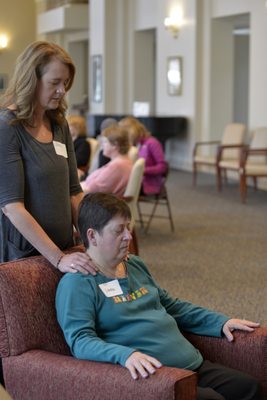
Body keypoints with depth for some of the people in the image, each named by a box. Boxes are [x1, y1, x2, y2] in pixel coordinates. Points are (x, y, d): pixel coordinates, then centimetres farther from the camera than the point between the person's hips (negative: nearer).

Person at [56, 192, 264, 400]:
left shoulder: (135, 265, 19)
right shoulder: (77, 283, -7)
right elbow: (80, 340, -18)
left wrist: (221, 322, 20)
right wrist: (125, 355, -36)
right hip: (150, 376, -8)